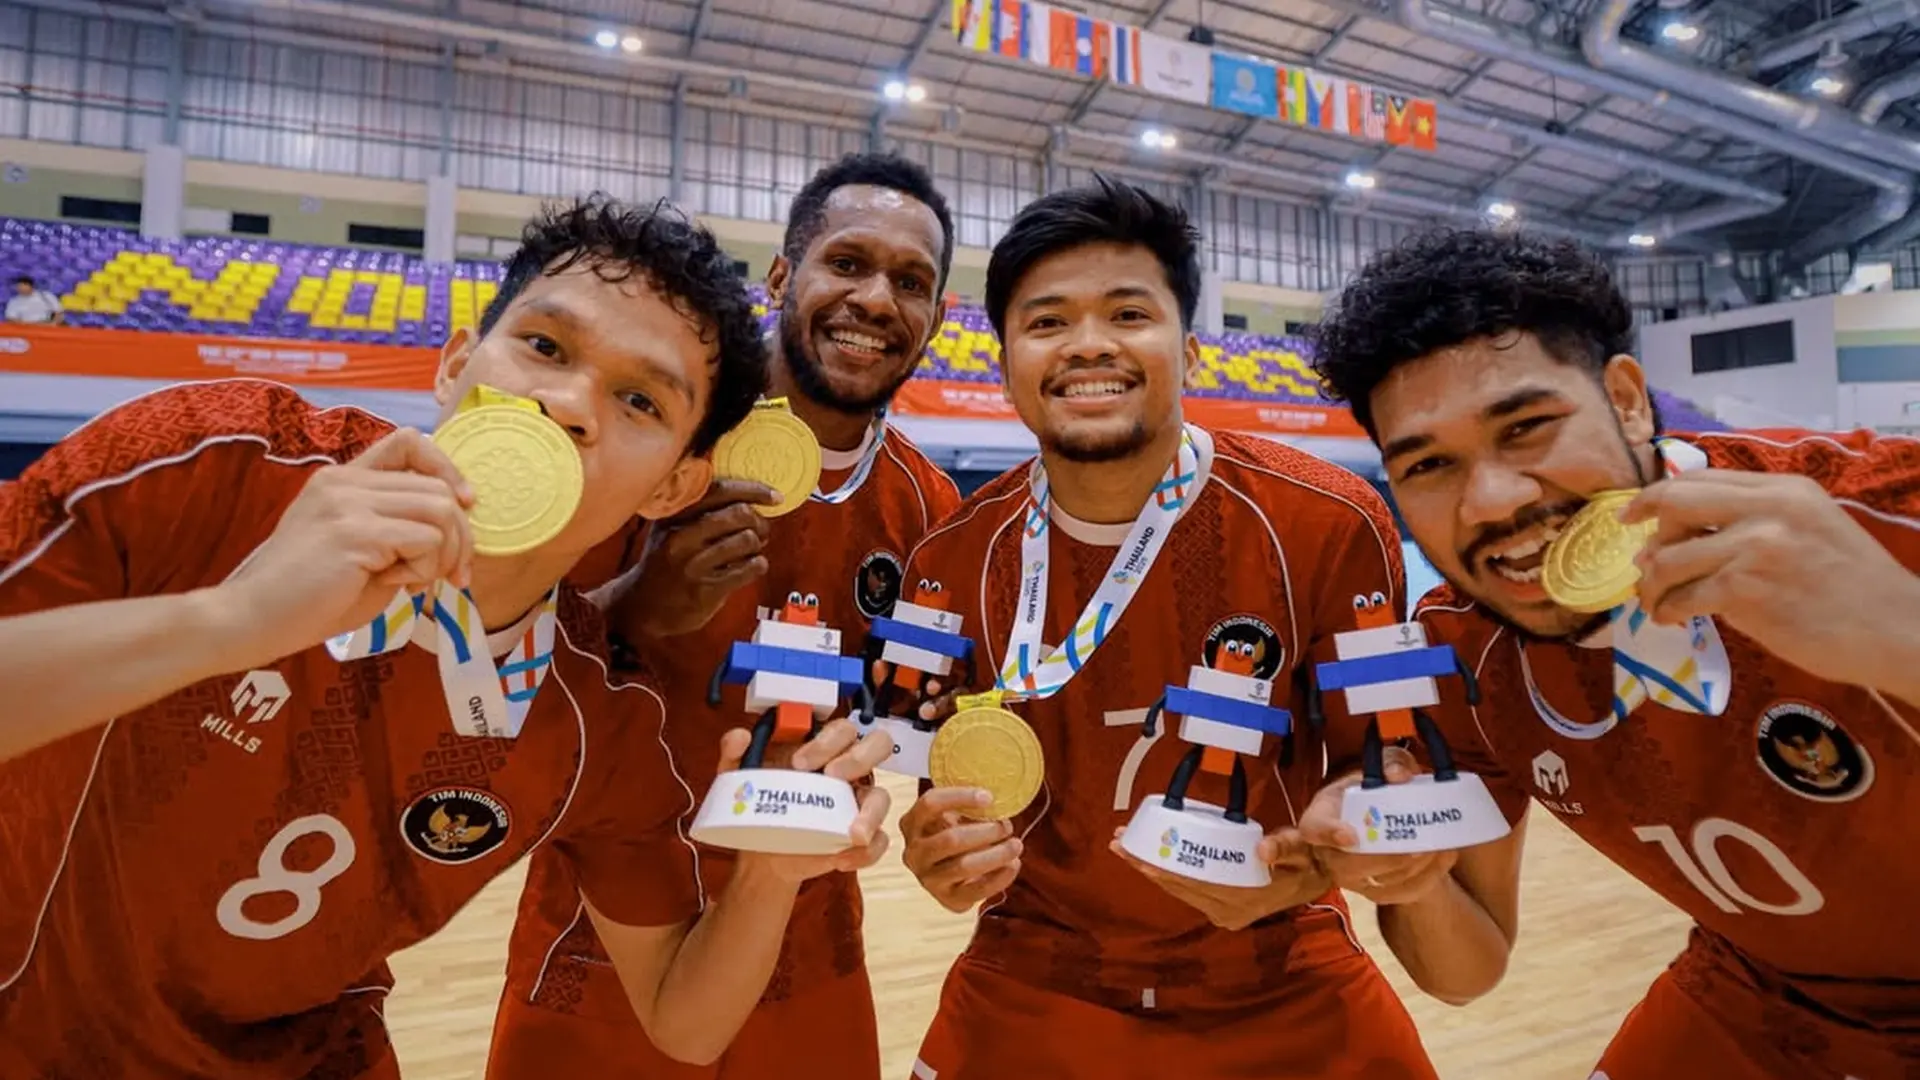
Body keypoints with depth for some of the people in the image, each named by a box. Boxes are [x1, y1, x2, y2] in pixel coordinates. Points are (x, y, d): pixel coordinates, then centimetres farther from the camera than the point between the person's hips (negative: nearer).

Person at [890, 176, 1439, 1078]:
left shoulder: (1332, 524, -17)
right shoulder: (950, 561, -12)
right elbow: (953, 784, -1)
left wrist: (1301, 870, -26)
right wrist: (938, 854, -22)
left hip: (1286, 982, 0)